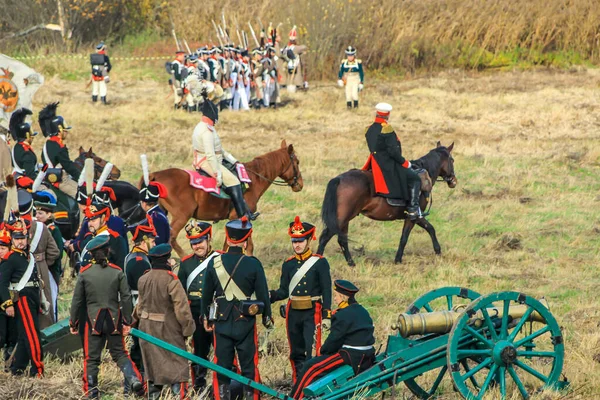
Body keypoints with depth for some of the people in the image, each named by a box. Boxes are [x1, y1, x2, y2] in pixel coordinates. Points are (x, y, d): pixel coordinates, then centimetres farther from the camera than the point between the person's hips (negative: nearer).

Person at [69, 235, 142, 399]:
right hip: (114, 320, 1)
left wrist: (73, 323, 9)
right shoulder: (117, 272, -3)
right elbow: (126, 298, -3)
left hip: (93, 319, -1)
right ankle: (133, 379, -6)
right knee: (119, 353, 13)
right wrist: (127, 322, 4)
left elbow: (77, 300, 0)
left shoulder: (84, 273, -4)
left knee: (92, 357, 7)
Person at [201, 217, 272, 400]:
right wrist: (267, 318, 9)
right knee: (248, 365, 6)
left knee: (222, 365, 7)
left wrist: (206, 317, 18)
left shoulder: (214, 263, -3)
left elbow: (206, 293, 5)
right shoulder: (253, 264, -10)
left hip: (222, 322, 2)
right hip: (245, 323, -2)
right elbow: (263, 294, -5)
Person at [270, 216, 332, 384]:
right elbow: (284, 291, 10)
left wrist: (326, 315, -8)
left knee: (312, 351, -12)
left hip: (312, 313, -5)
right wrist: (270, 296, -11)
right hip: (293, 313, 5)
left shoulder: (320, 262, -3)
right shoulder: (288, 264, 10)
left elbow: (326, 291, -3)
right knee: (296, 353, 11)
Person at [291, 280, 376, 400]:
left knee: (311, 367, -9)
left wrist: (323, 351, 5)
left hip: (351, 357, -10)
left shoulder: (343, 316, -16)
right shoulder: (363, 312, 14)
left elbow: (334, 339, -14)